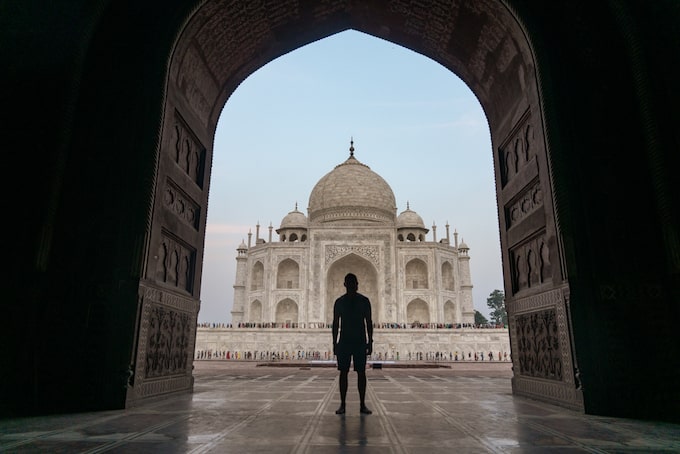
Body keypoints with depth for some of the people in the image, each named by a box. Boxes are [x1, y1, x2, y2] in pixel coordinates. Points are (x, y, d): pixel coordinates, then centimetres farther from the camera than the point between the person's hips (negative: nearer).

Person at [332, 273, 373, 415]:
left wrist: (370, 341, -1)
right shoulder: (339, 302, 5)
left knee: (361, 372, 0)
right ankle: (342, 405, 6)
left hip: (360, 341, 0)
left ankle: (362, 405, 7)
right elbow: (335, 323, 7)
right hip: (344, 341, 0)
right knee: (343, 372, 0)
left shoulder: (364, 301, 4)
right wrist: (334, 343, 2)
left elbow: (369, 322, 5)